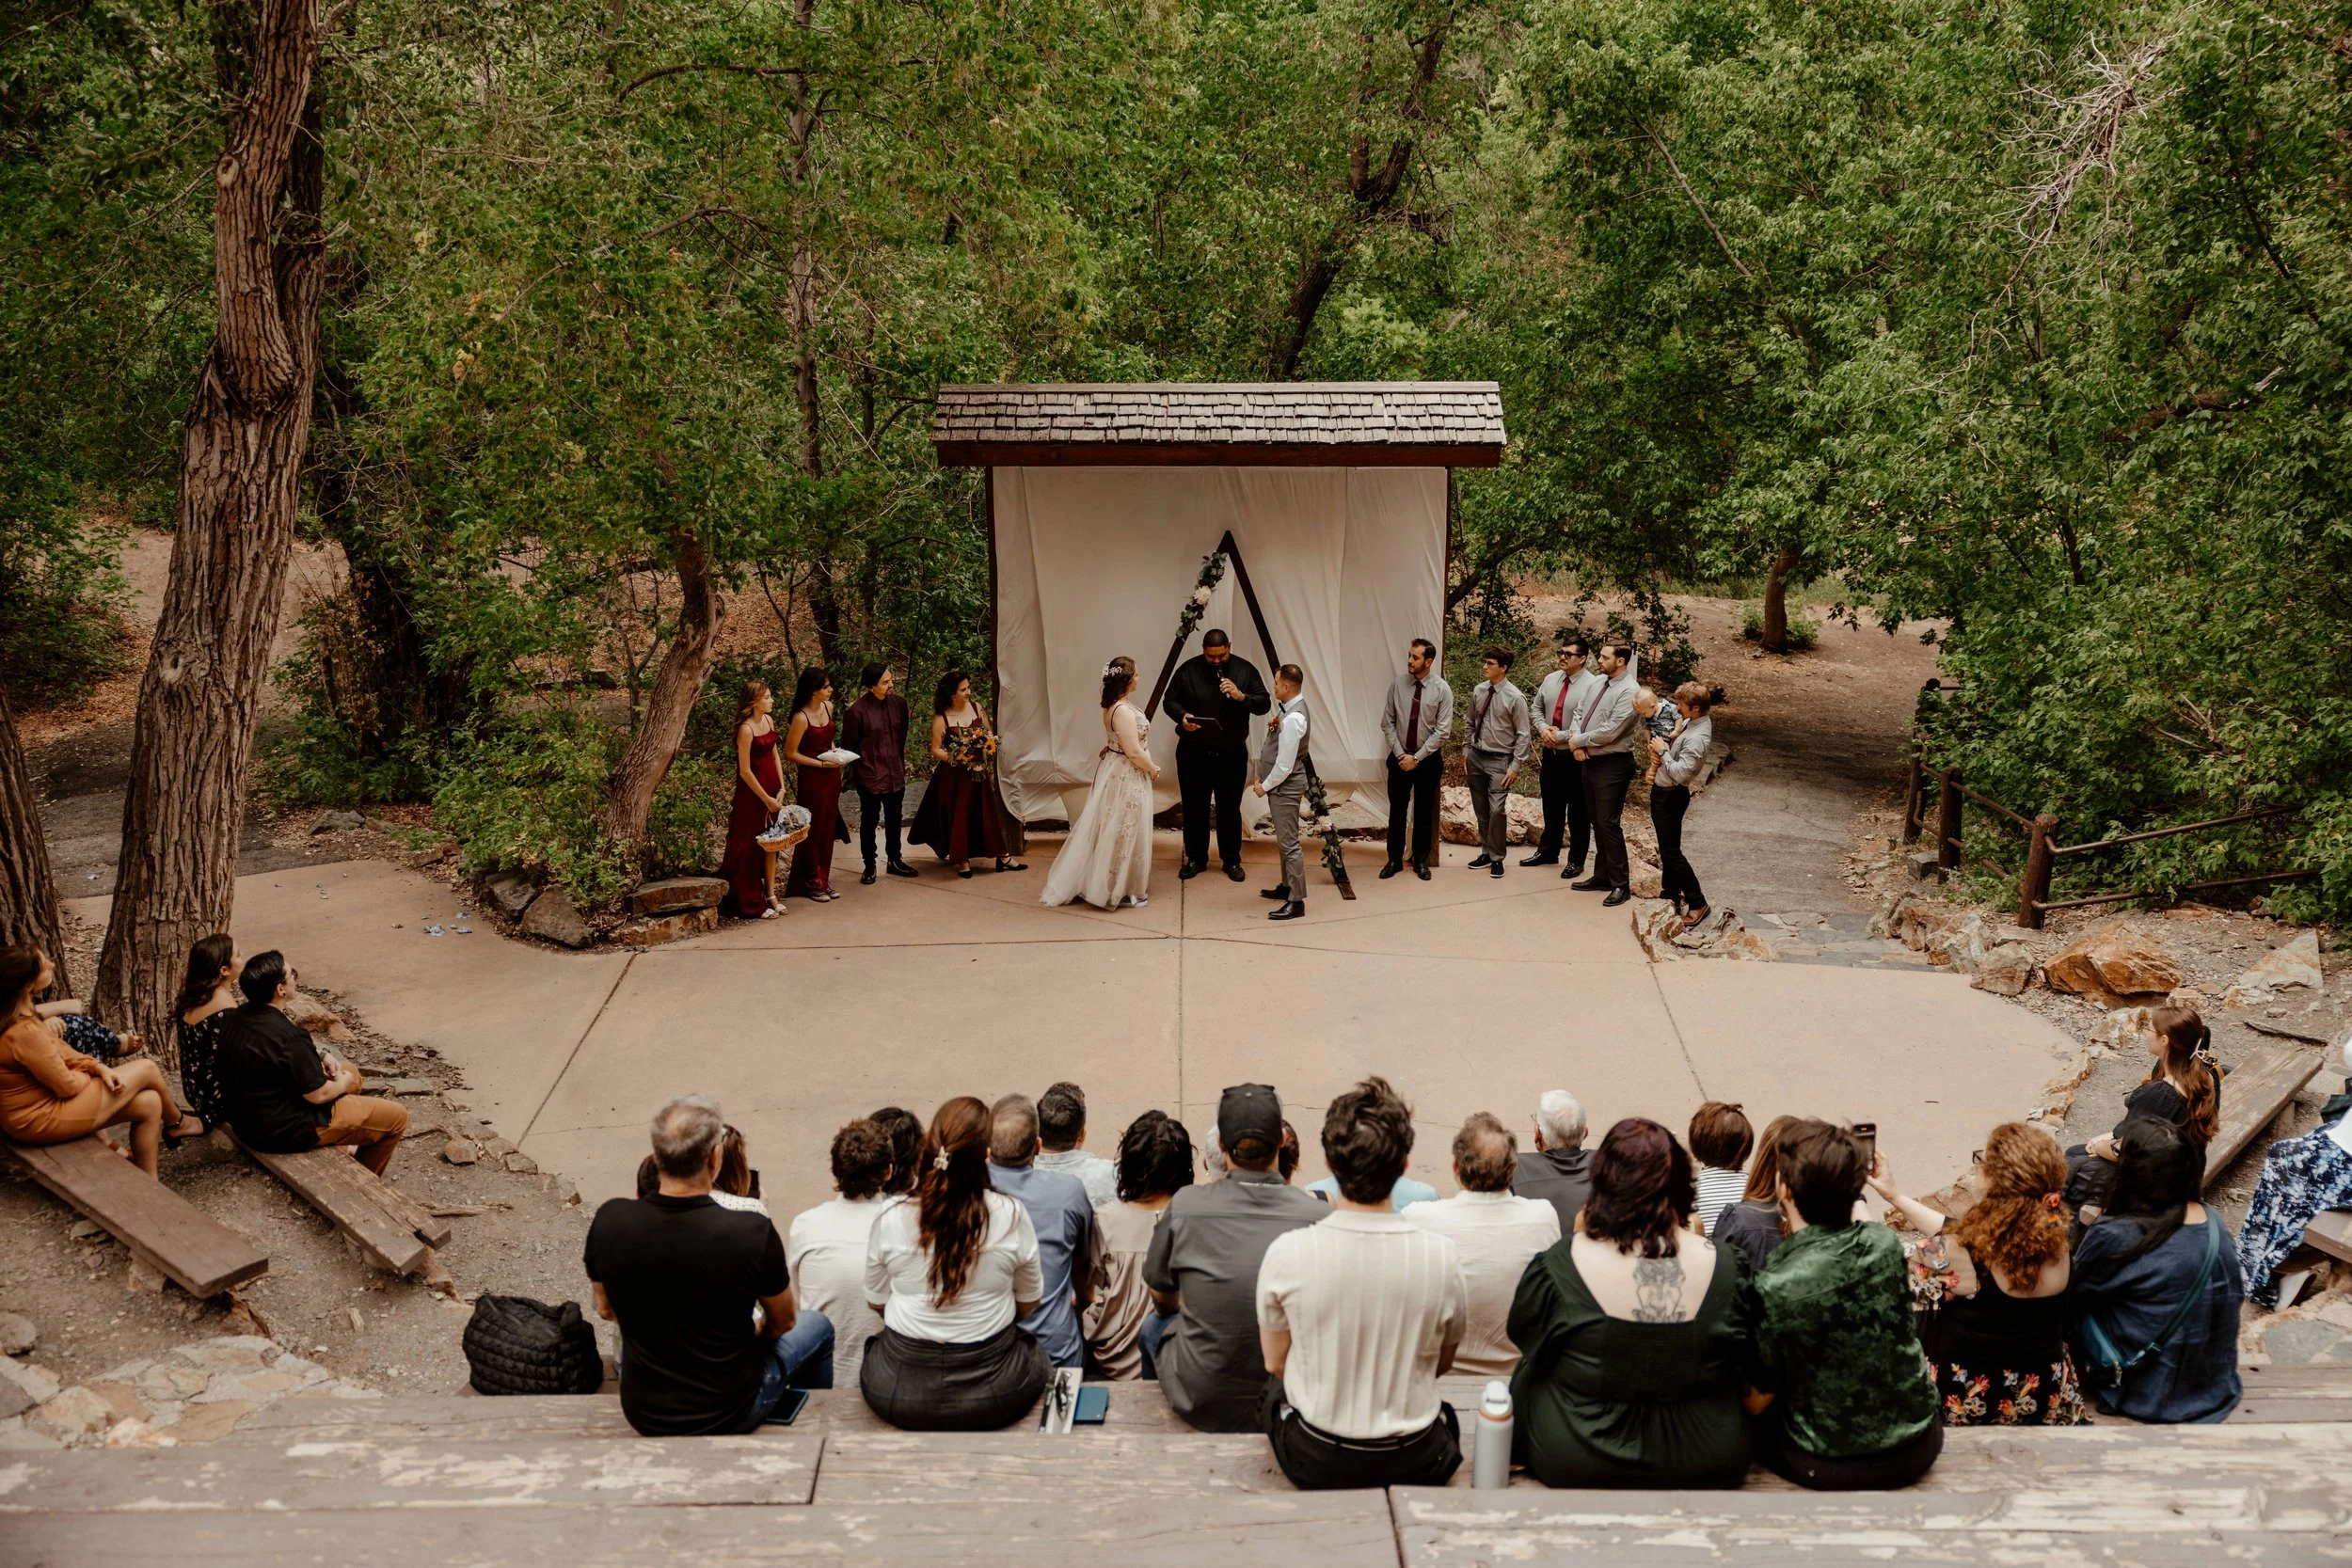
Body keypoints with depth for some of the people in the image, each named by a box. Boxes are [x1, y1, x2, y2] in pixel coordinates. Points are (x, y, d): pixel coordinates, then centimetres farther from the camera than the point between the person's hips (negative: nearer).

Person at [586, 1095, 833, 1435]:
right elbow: (783, 1321, -6)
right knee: (816, 1325, 24)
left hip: (641, 1413, 3)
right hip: (729, 1415, -3)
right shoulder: (753, 1232, -26)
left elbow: (606, 1311, 3)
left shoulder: (609, 1222, -17)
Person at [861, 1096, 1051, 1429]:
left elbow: (876, 1302, 4)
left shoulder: (891, 1217, -13)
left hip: (899, 1393, 1)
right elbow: (1029, 1303, 2)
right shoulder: (1010, 1214, -14)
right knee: (1037, 1356, 33)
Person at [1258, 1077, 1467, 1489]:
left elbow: (1274, 1363, -2)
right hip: (1415, 1464, 1)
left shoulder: (1287, 1253, -19)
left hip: (1312, 1461, 0)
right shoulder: (1440, 1256, -17)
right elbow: (1443, 1363, 1)